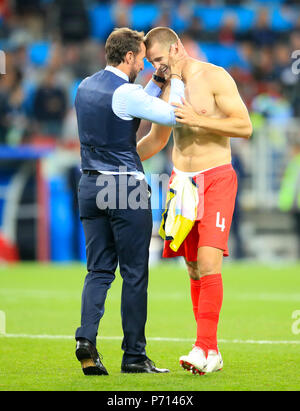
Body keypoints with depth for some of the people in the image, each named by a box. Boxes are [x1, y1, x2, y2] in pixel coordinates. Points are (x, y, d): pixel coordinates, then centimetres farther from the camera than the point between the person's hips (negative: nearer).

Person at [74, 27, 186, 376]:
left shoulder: (86, 87, 10)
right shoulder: (125, 93, -15)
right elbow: (171, 116, -10)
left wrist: (159, 80, 22)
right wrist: (175, 76, -1)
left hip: (91, 186, 7)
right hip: (127, 189, -7)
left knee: (99, 270, 9)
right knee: (134, 274, 1)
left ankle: (86, 337, -12)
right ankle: (134, 356, 4)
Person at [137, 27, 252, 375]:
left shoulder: (215, 78, -7)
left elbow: (245, 126, -14)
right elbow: (158, 138, 24)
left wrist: (198, 120, -21)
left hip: (216, 179, -6)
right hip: (181, 181, 6)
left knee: (208, 262, -17)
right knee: (194, 268, 4)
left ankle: (205, 347, -21)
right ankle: (212, 354, 9)